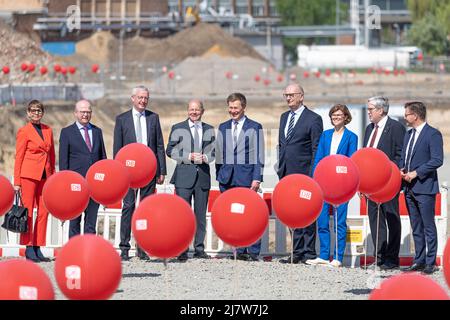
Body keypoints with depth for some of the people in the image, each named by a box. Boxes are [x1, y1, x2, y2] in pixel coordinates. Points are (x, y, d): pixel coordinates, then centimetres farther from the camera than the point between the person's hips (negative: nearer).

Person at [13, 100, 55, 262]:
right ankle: (28, 249, 0)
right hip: (29, 174, -5)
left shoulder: (48, 130, 13)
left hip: (44, 175, 5)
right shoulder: (24, 131, -2)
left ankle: (38, 248, 8)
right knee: (28, 211, -3)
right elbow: (18, 157, -3)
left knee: (44, 212, 3)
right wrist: (17, 182, -6)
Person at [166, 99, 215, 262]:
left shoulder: (209, 130, 14)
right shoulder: (178, 128, 5)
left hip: (203, 175, 3)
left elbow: (214, 151, 15)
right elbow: (170, 150, 1)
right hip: (184, 176, -3)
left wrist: (205, 157, -7)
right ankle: (182, 251, -4)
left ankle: (199, 248, 12)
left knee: (201, 214, 5)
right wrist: (189, 157, -12)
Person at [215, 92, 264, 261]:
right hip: (227, 177, 4)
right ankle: (240, 250, 8)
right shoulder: (223, 128, 15)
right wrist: (219, 176, 11)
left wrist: (257, 178, -8)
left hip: (246, 177, -4)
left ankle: (253, 252, -3)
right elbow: (219, 154, 18)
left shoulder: (255, 128, 3)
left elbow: (258, 155, -1)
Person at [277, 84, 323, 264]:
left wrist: (312, 174, -13)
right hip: (286, 173, 7)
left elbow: (317, 150, -8)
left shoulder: (313, 119, -5)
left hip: (304, 174, -7)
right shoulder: (284, 117, 17)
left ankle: (309, 253, -3)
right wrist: (281, 168, 14)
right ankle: (297, 253, 13)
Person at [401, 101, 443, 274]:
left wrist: (416, 173, -17)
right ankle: (419, 260, 17)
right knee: (416, 228, 12)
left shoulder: (433, 134, -9)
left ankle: (430, 262, -2)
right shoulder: (409, 134, 17)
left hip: (424, 187, -8)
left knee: (428, 227, -4)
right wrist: (402, 170, 3)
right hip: (410, 188, 8)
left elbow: (437, 160, -16)